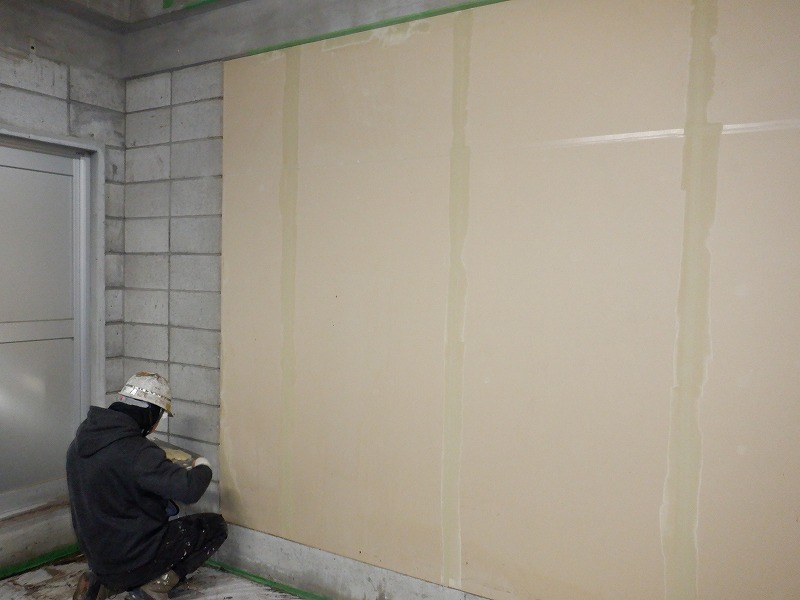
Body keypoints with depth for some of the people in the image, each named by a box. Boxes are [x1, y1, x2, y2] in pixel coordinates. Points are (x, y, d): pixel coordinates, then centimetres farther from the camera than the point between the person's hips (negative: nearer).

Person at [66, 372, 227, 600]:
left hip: (97, 554, 8)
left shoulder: (82, 439, -1)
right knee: (216, 525, 3)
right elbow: (189, 490, -32)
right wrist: (202, 468, -10)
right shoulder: (136, 451, -27)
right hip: (133, 558, -8)